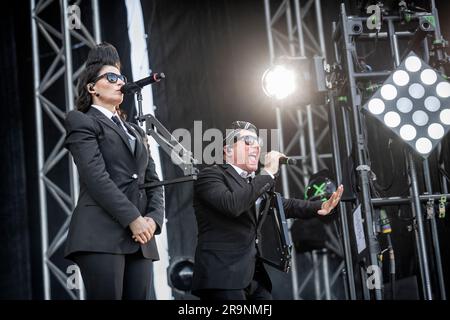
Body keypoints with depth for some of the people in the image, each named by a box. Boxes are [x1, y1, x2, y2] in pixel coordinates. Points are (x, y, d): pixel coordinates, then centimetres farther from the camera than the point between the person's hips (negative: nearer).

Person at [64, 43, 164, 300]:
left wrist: (153, 218, -1)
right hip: (101, 234, -6)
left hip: (141, 237, 7)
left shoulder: (136, 131, 28)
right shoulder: (82, 121, 6)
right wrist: (133, 218, -14)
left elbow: (153, 180, 19)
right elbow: (96, 177, -8)